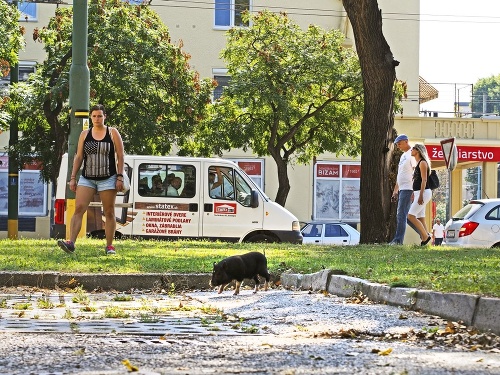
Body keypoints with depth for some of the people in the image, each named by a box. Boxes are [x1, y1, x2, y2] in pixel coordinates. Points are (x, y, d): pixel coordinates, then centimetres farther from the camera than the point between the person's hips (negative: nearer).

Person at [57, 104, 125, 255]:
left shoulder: (113, 133, 2)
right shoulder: (85, 134, 9)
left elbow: (120, 157, 0)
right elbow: (78, 157, 10)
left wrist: (120, 177, -7)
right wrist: (73, 178, 4)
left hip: (108, 179, -2)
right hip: (87, 178, 2)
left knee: (109, 212, 3)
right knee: (79, 208, -12)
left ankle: (109, 246, 10)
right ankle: (71, 243, -20)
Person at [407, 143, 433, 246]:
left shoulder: (422, 163, -9)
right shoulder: (418, 164, 20)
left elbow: (424, 180, -17)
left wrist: (420, 195, -23)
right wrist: (413, 195, 22)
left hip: (424, 192, -10)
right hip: (418, 193, 10)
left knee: (411, 216, -15)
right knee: (420, 219, 4)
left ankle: (426, 236, -11)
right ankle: (424, 238, 2)